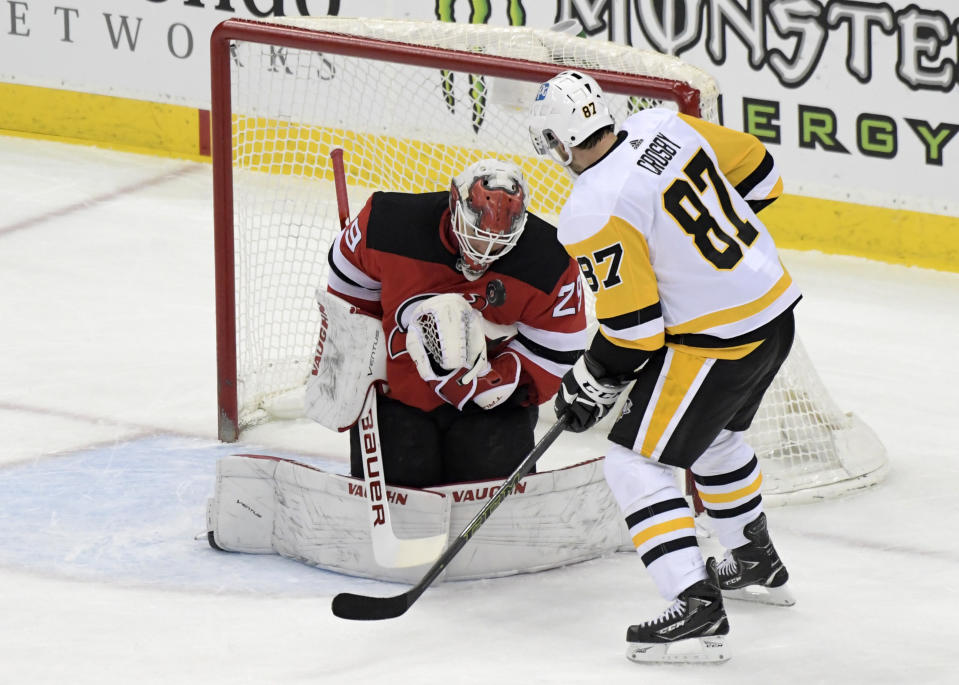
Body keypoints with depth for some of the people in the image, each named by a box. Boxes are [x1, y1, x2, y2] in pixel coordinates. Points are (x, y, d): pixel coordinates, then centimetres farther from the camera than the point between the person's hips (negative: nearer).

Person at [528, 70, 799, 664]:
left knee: (636, 465, -3)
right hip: (775, 311, 9)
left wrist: (591, 384, -2)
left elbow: (632, 328, -19)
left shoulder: (593, 213, -21)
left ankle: (697, 612, -13)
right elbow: (759, 173, 11)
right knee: (711, 435, 32)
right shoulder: (663, 127, -1)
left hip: (716, 340, -9)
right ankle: (757, 565, 49)